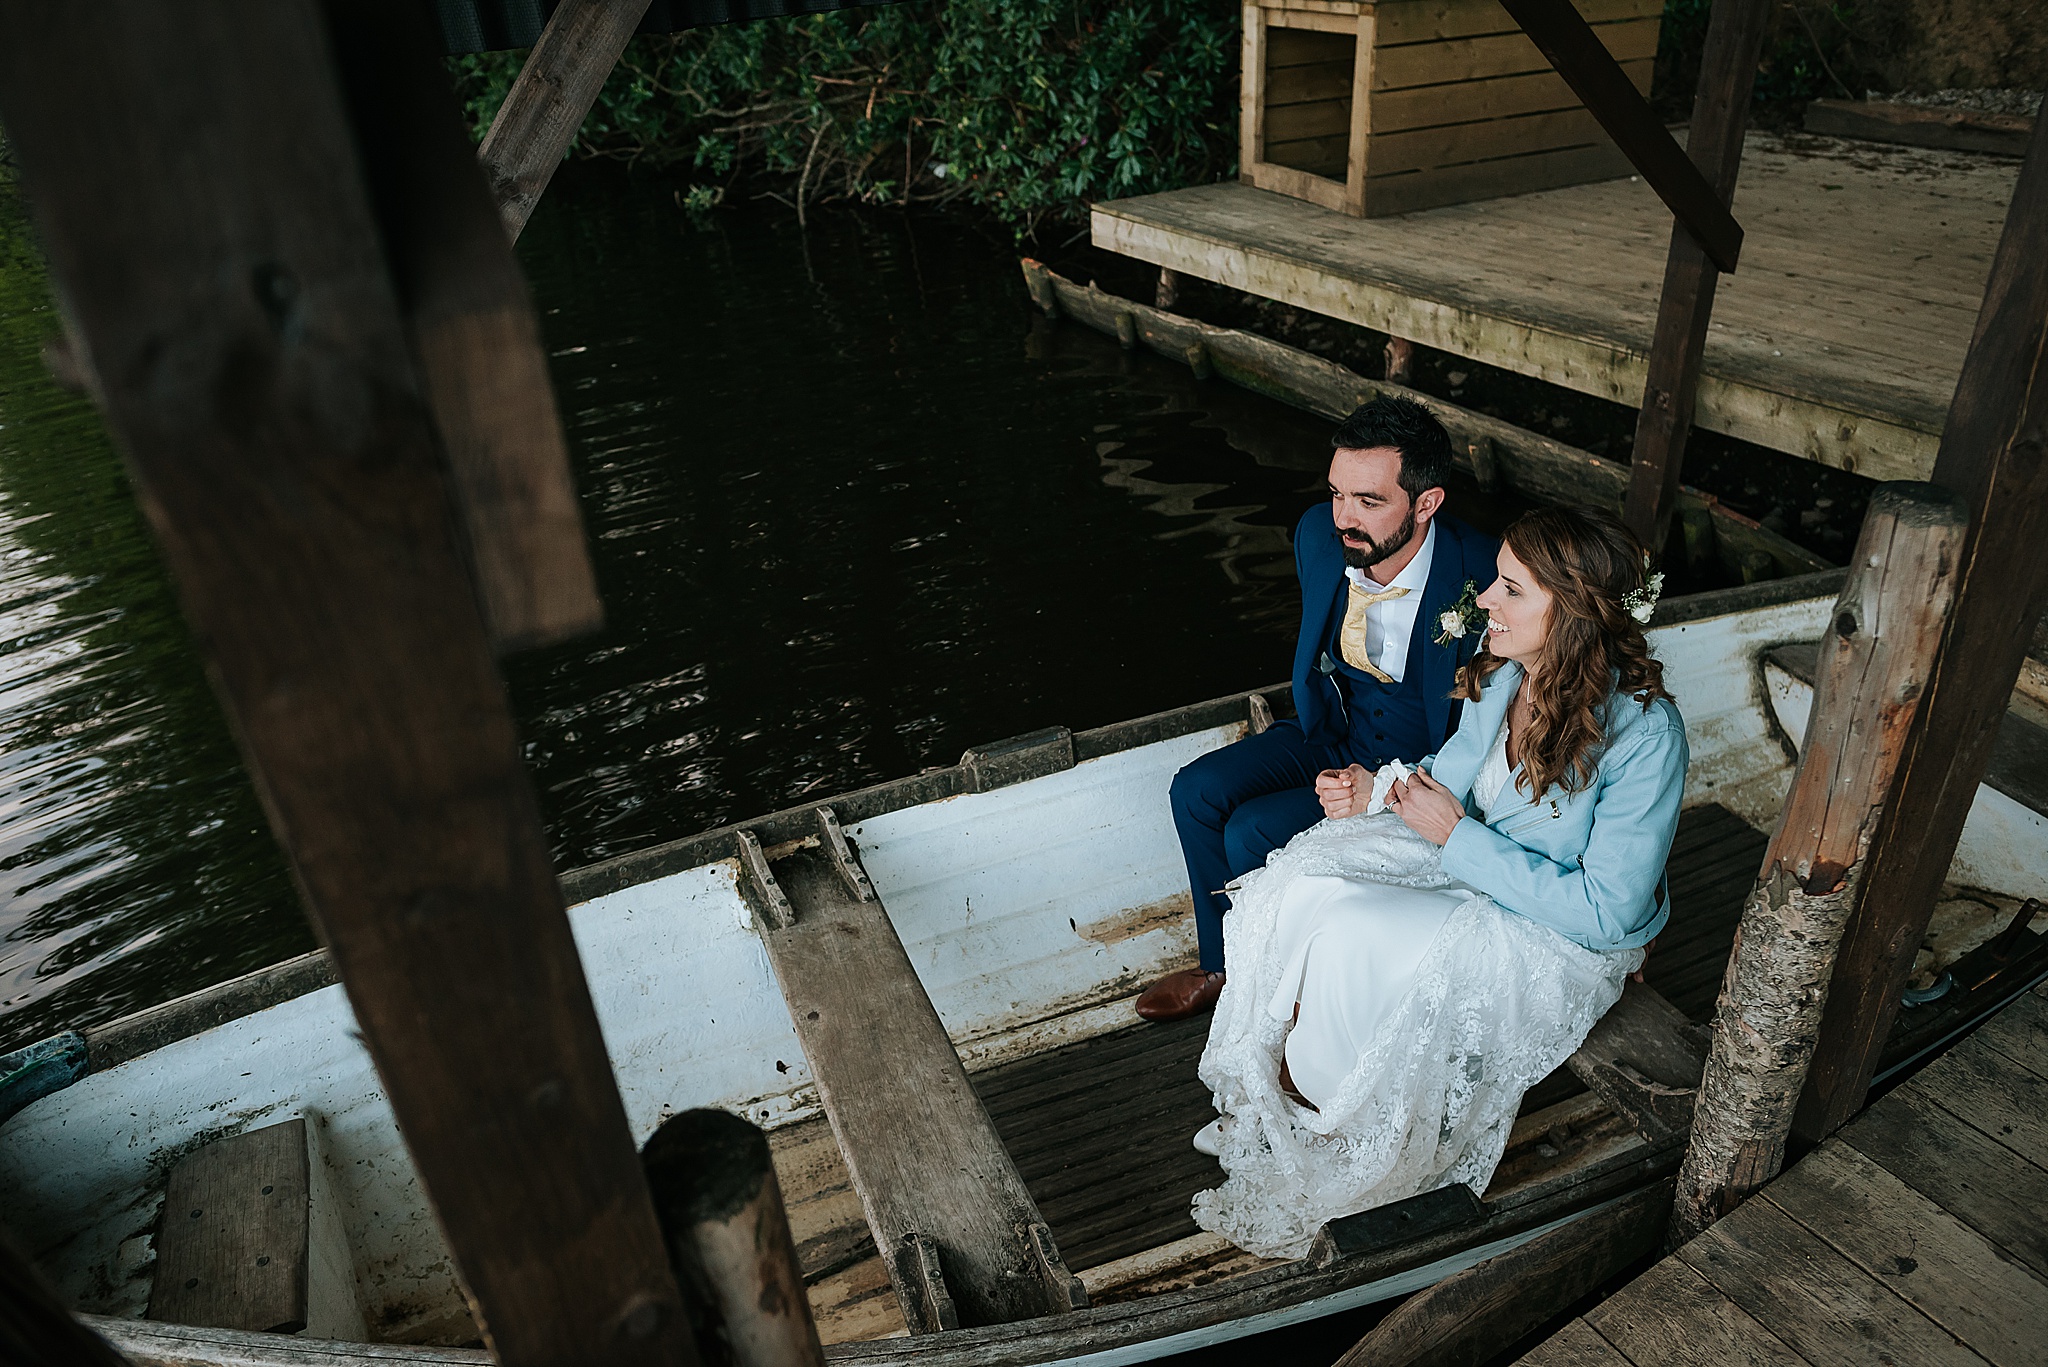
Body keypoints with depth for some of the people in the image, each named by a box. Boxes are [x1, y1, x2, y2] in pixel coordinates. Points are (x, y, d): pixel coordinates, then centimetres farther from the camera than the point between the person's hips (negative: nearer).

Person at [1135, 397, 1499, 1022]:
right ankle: (1222, 965, 10)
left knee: (1254, 830, -20)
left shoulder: (1484, 580, -28)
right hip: (1332, 734, 6)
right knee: (1197, 791, -10)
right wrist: (1315, 734, 8)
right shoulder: (1320, 533, -10)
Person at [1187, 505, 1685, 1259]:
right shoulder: (1506, 674, -10)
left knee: (1350, 938, -23)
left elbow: (1607, 910, -25)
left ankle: (1316, 1108, 5)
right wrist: (1382, 789, -11)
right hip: (1473, 860, 7)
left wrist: (1457, 836, -24)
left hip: (1566, 939, -6)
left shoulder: (1643, 734, -29)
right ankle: (1271, 1076, 2)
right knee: (1307, 887, -16)